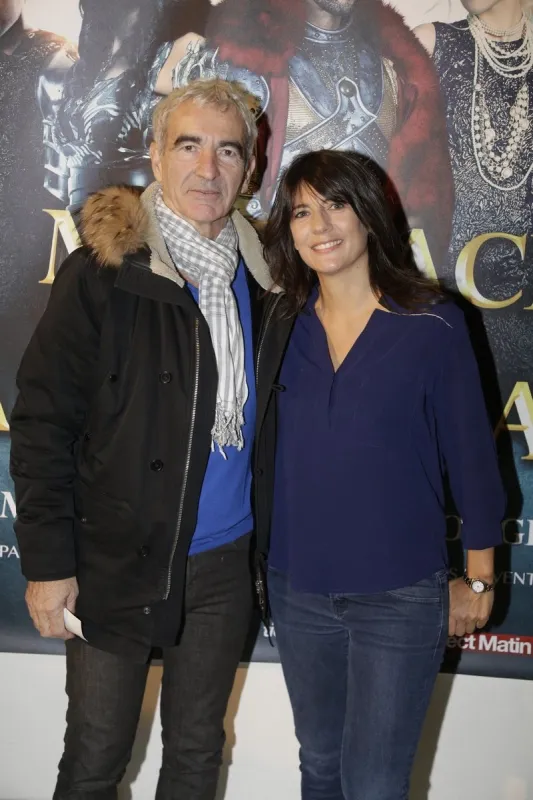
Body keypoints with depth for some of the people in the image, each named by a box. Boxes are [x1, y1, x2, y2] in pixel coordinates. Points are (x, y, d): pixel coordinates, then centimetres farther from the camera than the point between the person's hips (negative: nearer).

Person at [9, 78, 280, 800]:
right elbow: (41, 423, -10)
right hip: (116, 563, -3)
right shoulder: (102, 275, -11)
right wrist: (48, 563, -12)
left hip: (224, 562, 4)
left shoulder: (260, 278, 3)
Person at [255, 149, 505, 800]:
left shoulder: (431, 323, -10)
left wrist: (478, 580, -1)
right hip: (298, 589, 4)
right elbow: (265, 448, 6)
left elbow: (470, 452, -5)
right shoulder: (283, 324, 0)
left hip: (400, 598, -3)